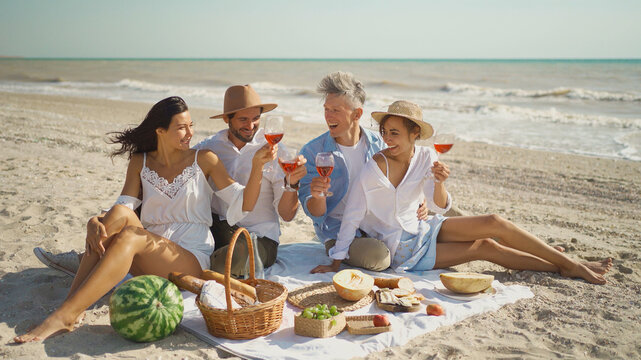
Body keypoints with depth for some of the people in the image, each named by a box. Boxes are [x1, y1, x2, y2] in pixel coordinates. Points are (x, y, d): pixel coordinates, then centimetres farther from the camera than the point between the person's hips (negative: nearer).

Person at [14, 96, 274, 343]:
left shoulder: (204, 160, 3)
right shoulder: (140, 162, 10)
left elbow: (242, 205, -2)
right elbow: (124, 205, -5)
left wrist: (257, 167, -16)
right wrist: (98, 227, -26)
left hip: (192, 260, -3)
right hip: (148, 261, 3)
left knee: (130, 236, -29)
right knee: (122, 217, -26)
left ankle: (64, 316, -35)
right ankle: (72, 305, -33)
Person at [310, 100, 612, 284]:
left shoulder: (425, 156, -7)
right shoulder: (374, 169, -23)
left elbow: (439, 207, -3)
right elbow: (352, 217, -19)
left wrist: (438, 184, -24)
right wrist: (335, 264, -17)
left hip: (421, 230, 6)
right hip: (402, 250, -6)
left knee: (493, 223, -6)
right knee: (484, 247, -11)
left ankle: (570, 264, 6)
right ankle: (568, 267, 2)